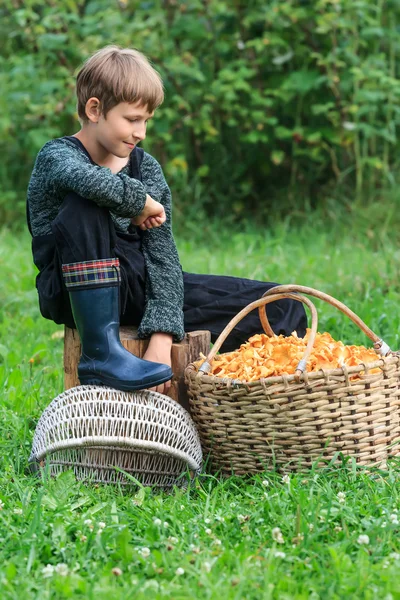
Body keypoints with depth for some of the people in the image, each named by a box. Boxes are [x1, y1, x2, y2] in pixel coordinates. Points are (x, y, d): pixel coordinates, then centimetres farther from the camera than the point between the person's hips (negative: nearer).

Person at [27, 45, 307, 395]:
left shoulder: (146, 168, 3)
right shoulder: (57, 155, -11)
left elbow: (162, 254, -8)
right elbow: (92, 182, -39)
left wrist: (162, 333, -23)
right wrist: (142, 205, -19)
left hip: (136, 288, 5)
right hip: (75, 291, -5)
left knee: (283, 310, -4)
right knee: (85, 206, -37)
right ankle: (101, 354, -35)